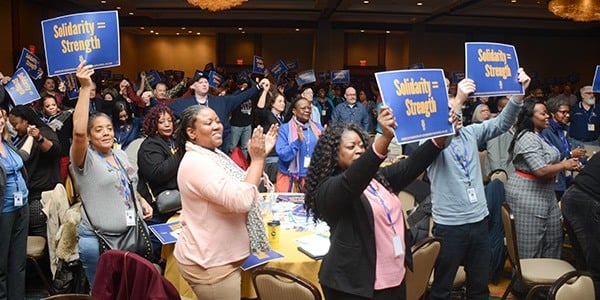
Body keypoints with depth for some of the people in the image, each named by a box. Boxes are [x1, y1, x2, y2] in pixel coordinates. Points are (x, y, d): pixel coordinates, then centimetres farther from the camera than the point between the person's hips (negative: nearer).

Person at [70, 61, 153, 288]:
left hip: (135, 233, 6)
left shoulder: (121, 155, 10)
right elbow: (78, 131, -30)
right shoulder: (85, 159, -10)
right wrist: (86, 88, -31)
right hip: (98, 240, -6)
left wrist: (142, 201, 6)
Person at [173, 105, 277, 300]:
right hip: (209, 264, -10)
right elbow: (242, 200, -30)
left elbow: (245, 185, 15)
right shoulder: (196, 163, -24)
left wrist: (260, 156, 3)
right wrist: (257, 159, -21)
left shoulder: (212, 155, 8)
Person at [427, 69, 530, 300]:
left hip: (479, 220, 5)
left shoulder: (470, 133, 7)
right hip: (449, 225, -5)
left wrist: (518, 93, -19)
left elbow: (502, 123, -3)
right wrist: (458, 100, -39)